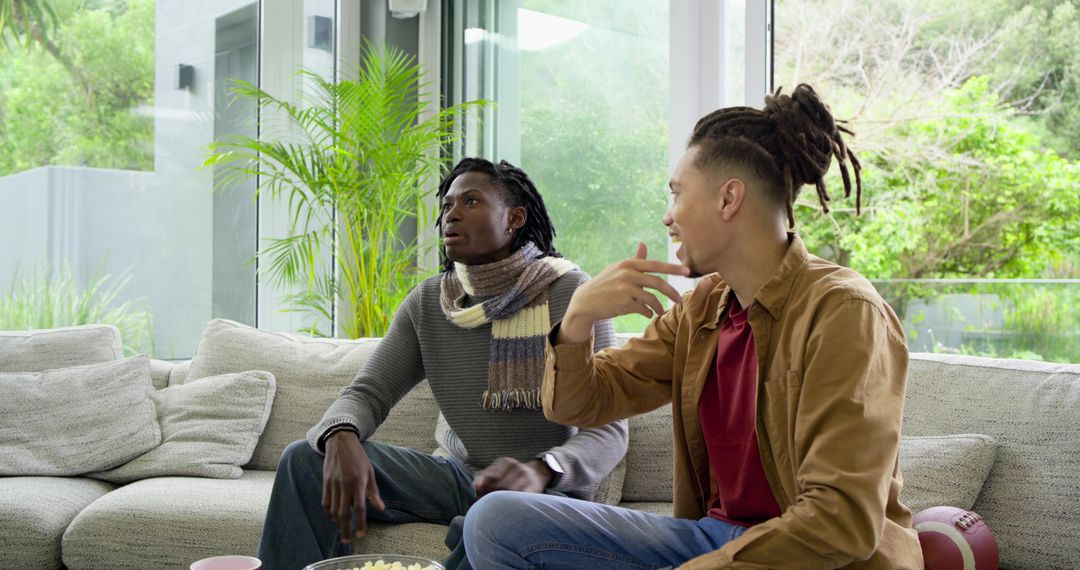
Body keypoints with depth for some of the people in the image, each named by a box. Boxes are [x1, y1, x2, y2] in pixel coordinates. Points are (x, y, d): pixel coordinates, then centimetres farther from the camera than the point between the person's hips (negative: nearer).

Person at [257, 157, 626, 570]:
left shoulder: (569, 293, -12)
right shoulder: (426, 303, 5)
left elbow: (608, 431, -16)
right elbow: (367, 393, 1)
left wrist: (540, 471, -38)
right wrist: (341, 438, -25)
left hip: (548, 488, -5)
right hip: (460, 475, 5)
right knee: (306, 458, -10)